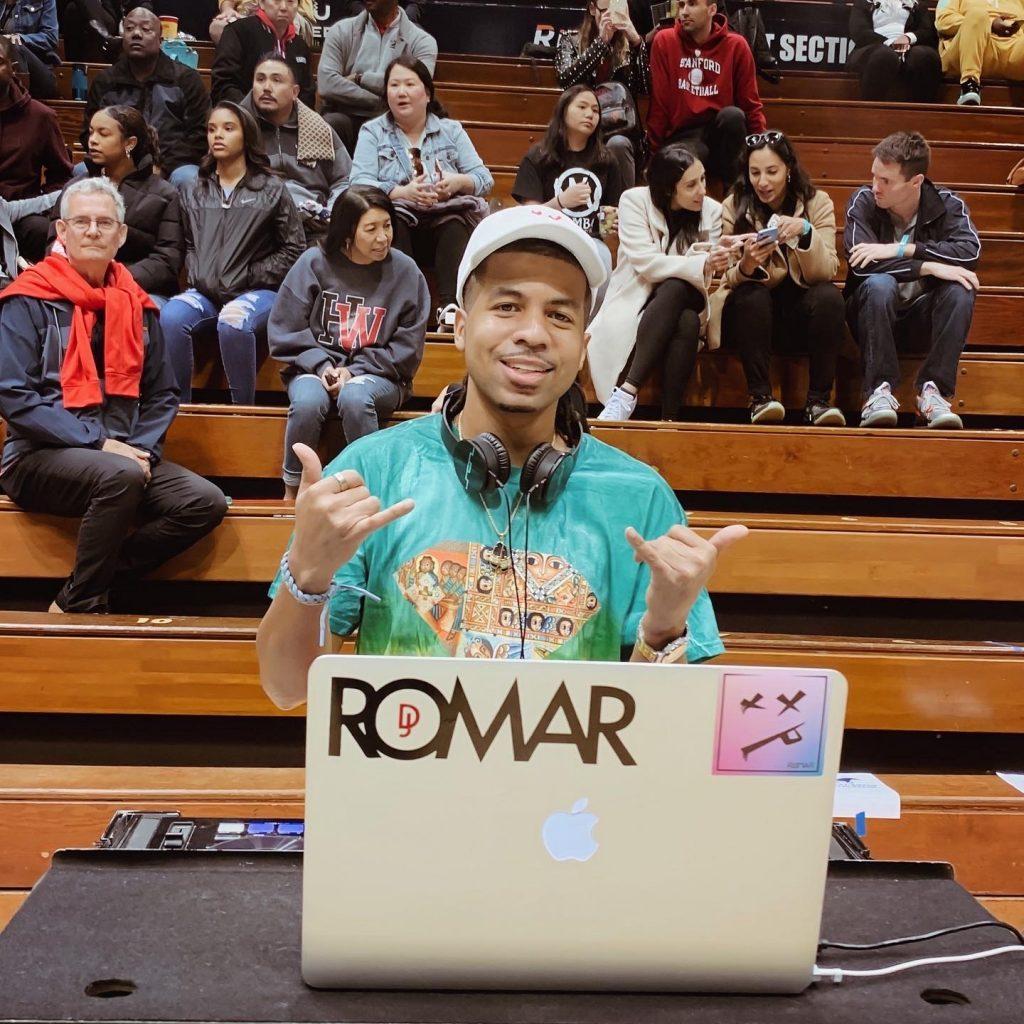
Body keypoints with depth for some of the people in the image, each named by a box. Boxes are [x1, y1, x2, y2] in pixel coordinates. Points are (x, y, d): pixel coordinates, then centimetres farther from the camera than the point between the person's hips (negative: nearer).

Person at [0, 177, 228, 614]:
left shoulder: (135, 304, 13)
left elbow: (161, 394, 14)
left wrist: (144, 449, -5)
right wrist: (99, 443, -17)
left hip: (122, 455, 6)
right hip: (40, 458, -5)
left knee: (206, 503, -16)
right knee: (121, 475, -36)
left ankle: (94, 584, -8)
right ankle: (78, 605, -16)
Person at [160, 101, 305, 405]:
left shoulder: (271, 188, 8)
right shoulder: (195, 191, 19)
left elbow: (293, 249, 4)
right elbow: (188, 245, 18)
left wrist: (249, 277, -3)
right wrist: (201, 278, -1)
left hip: (257, 292, -3)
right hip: (205, 291, 3)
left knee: (233, 322, -38)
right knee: (170, 318, -31)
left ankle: (243, 409, -24)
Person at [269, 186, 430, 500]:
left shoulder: (405, 271, -2)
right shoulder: (314, 263, -1)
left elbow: (407, 349, -1)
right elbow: (286, 332, 1)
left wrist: (354, 371, -12)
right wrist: (322, 366, -14)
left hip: (377, 375, -1)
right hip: (316, 368, 1)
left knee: (354, 397, -36)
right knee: (308, 402, -33)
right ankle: (291, 491, -13)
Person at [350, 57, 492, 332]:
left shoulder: (451, 130, 16)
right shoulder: (372, 131, 12)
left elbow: (484, 178, 7)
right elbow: (359, 184, -5)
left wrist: (458, 182, -17)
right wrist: (402, 192, -24)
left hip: (446, 221, 1)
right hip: (397, 224, 0)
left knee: (454, 222, -33)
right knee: (393, 222, -34)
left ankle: (451, 306, -46)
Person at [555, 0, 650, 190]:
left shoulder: (629, 45, 8)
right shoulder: (569, 39, 7)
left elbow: (646, 88, -5)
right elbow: (565, 80, -12)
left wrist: (637, 41, -14)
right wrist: (601, 41, -17)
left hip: (621, 129, 1)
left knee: (617, 144, -32)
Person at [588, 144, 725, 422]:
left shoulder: (712, 211, 0)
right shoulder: (635, 201, -8)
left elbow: (703, 280, -4)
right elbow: (645, 263, -20)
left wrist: (702, 259, -26)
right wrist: (701, 264, -31)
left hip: (683, 306, 2)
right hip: (634, 303, -2)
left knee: (686, 317, -35)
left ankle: (627, 392, -38)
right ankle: (669, 418, -37)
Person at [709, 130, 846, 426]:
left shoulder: (817, 202, -1)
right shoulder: (733, 207, -2)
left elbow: (826, 272, -11)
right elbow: (729, 279, -8)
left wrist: (806, 232, -29)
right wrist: (746, 266, -31)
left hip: (800, 316, 1)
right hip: (751, 314, -1)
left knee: (829, 297, -30)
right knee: (751, 295, -33)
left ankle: (819, 400, -23)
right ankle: (760, 397, -27)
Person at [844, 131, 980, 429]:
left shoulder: (947, 204, -5)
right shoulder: (863, 201, -9)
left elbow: (971, 251, -24)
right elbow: (860, 264, -25)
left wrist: (901, 249, -30)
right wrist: (928, 267, -30)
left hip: (922, 318, 2)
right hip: (874, 313, -1)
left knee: (961, 288, -27)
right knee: (879, 284, -33)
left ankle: (933, 389, -26)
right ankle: (880, 390, -30)